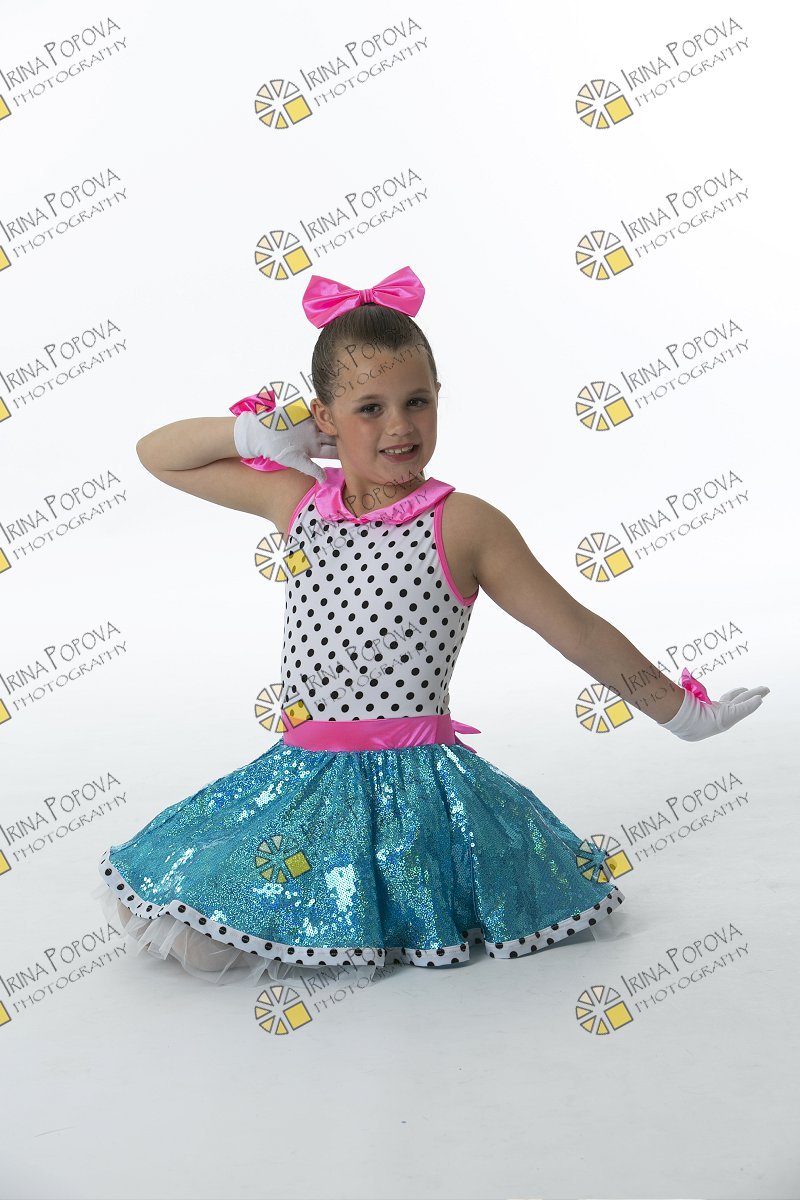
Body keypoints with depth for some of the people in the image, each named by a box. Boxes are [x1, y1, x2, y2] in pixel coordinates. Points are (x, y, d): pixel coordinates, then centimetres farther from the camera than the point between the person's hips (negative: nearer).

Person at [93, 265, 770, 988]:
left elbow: (578, 631, -1)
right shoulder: (296, 500, 5)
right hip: (301, 774, 5)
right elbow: (158, 454, 13)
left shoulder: (463, 524, -8)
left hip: (417, 784, -5)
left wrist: (680, 710, 4)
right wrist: (262, 430, 0)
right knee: (182, 934, 1)